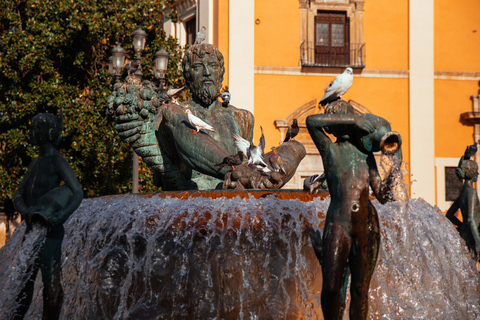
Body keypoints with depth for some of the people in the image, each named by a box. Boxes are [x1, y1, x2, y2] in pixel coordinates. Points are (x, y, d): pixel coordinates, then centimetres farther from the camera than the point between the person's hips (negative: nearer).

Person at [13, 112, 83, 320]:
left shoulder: (57, 162, -8)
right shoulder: (35, 163, 17)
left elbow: (78, 193, -18)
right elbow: (18, 195, 11)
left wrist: (59, 217, -30)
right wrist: (24, 211, -12)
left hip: (50, 232, -8)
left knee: (51, 282, -6)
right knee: (24, 281, 10)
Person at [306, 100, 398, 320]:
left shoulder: (365, 154, 17)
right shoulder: (329, 149, 8)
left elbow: (380, 195, 12)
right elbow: (312, 121, -11)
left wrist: (386, 189, -12)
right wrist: (353, 119, -9)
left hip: (367, 224, 3)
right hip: (338, 223, -3)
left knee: (360, 289, 3)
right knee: (331, 288, -9)